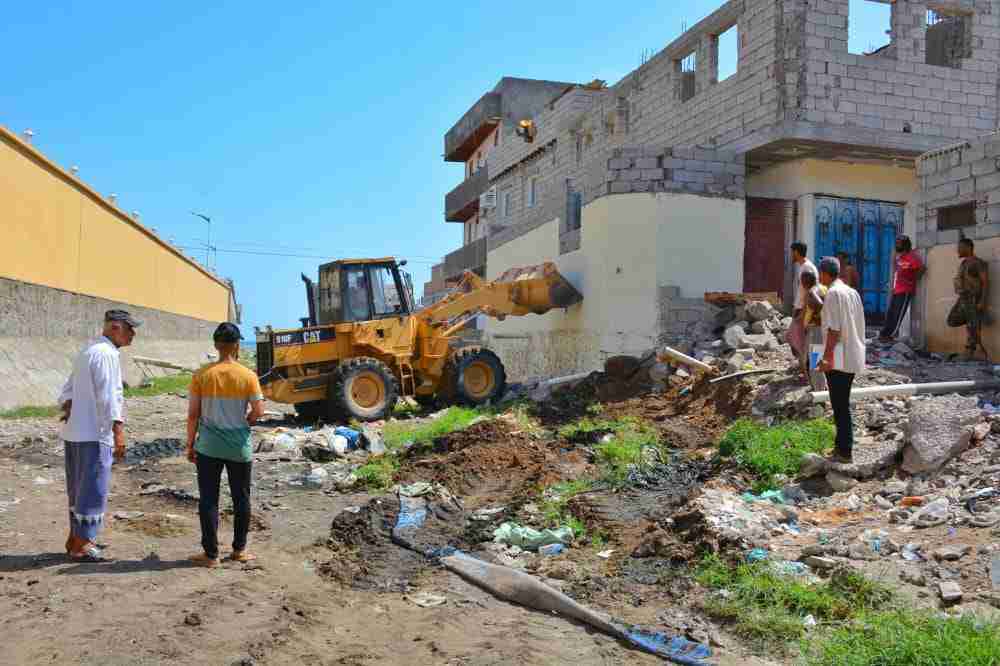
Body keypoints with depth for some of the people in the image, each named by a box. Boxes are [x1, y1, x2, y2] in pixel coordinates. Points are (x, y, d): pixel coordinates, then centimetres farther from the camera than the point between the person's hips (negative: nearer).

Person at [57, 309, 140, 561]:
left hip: (74, 432, 10)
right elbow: (109, 396, -21)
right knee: (93, 490, -2)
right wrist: (119, 432, -20)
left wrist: (68, 406, -1)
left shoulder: (87, 351, 17)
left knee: (79, 489, 18)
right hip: (94, 434, -10)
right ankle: (82, 545, 4)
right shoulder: (107, 354, -15)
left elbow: (67, 389, 16)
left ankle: (76, 538, 27)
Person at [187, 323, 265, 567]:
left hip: (209, 447, 0)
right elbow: (258, 411, -7)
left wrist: (190, 444, 7)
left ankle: (211, 554, 11)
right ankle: (239, 549, 24)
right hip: (240, 447, 0)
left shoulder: (202, 375, -5)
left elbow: (193, 414, -4)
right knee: (241, 498, 14)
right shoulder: (248, 375, -7)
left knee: (209, 500, 7)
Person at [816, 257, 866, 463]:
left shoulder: (833, 293, -14)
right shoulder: (853, 292, 12)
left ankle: (844, 452, 2)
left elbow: (834, 329, -19)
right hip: (853, 357, 9)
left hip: (838, 359, -9)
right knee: (842, 403, 18)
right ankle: (841, 444, 27)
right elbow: (859, 326, 16)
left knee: (840, 406, -3)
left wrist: (826, 357, -17)